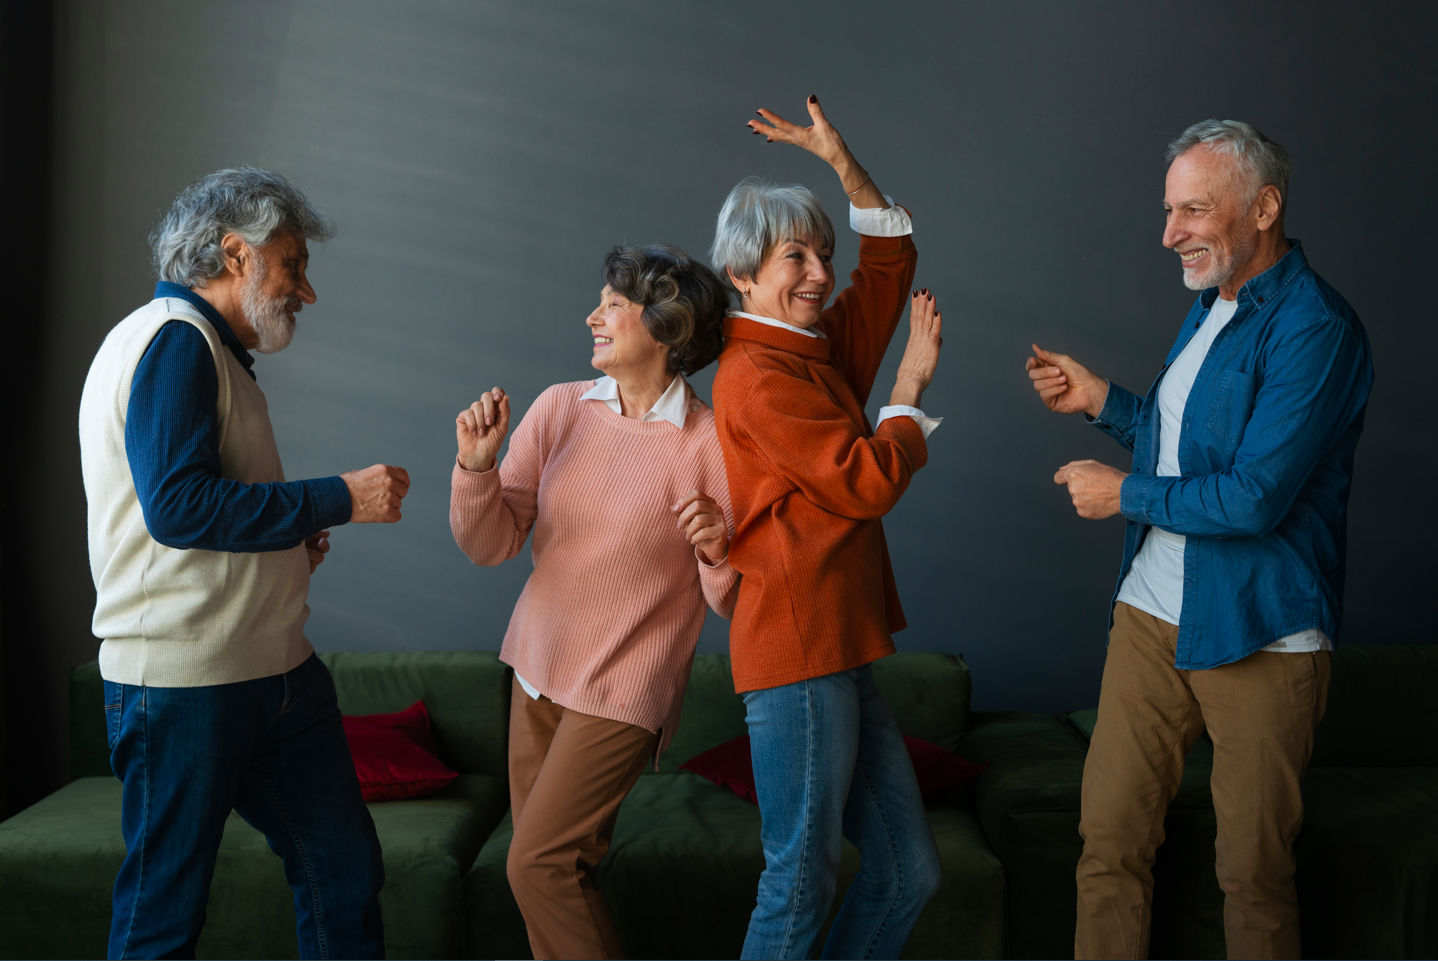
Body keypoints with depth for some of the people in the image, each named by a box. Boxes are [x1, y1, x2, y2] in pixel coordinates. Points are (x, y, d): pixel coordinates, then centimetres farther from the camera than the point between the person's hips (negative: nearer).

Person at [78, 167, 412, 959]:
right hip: (184, 679, -10)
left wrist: (289, 541, 10)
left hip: (274, 669, 10)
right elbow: (176, 505, -23)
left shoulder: (211, 351, 20)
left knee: (343, 869, 11)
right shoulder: (173, 338, -12)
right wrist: (338, 500, -17)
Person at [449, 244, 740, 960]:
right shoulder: (559, 408, -1)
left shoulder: (710, 444, -14)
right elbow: (490, 545, -1)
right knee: (549, 860, 14)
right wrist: (477, 466, -17)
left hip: (624, 689, -5)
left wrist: (718, 551, -29)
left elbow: (737, 605, -9)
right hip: (538, 667, 5)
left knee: (538, 863, -6)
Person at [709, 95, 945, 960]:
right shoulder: (757, 375, -12)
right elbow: (869, 483, -15)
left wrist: (841, 159, 16)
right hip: (798, 655, -9)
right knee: (801, 887, -2)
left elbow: (891, 253, 26)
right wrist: (912, 385, -1)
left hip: (842, 652, 9)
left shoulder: (822, 349, 15)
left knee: (908, 874, 12)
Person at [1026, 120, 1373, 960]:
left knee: (1255, 870, 6)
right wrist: (1101, 401, 10)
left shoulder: (1314, 328, -17)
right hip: (1152, 612, 8)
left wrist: (1124, 495, -11)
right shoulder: (1211, 306, 12)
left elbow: (1256, 497, -23)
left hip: (1259, 634, -7)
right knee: (1110, 837, 8)